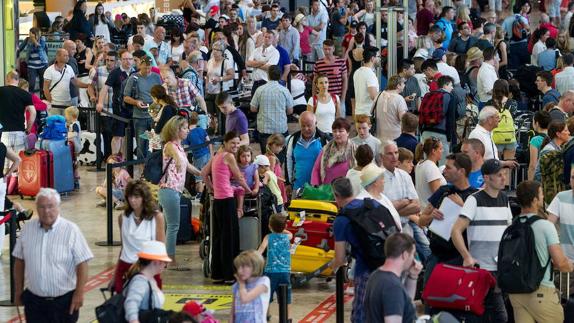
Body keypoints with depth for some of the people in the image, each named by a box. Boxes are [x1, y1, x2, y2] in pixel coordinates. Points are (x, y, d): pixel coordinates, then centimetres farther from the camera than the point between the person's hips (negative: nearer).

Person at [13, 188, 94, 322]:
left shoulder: (71, 230, -10)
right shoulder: (27, 228, 2)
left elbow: (82, 264, -10)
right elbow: (19, 261, 11)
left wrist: (79, 293, -14)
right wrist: (18, 291, 11)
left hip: (64, 301, -3)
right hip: (34, 301, 3)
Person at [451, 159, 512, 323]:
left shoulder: (504, 198, 13)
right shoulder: (475, 200, -7)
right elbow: (456, 231, -13)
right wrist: (467, 257, -22)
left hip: (503, 268, 7)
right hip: (483, 268, -7)